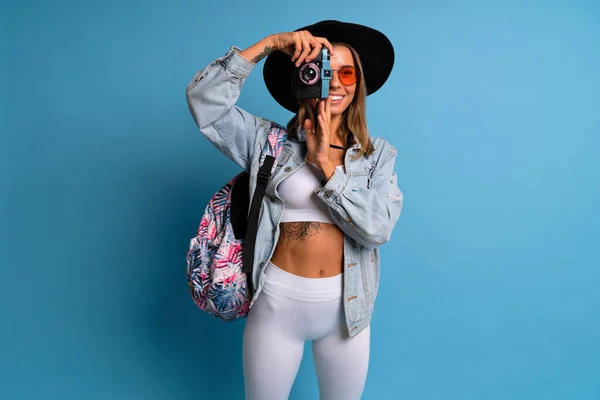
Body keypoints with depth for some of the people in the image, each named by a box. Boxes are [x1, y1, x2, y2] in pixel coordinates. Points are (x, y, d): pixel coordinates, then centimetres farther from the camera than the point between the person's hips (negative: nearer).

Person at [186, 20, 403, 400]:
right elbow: (203, 97, -14)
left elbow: (379, 228, -13)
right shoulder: (269, 141, -3)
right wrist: (270, 43, -18)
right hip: (278, 301, -1)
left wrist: (326, 163, -17)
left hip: (346, 306, 2)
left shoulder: (379, 154, 0)